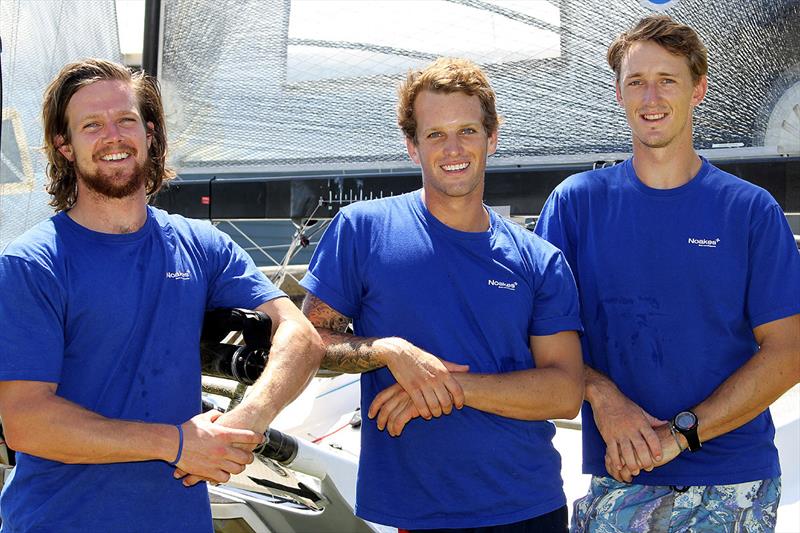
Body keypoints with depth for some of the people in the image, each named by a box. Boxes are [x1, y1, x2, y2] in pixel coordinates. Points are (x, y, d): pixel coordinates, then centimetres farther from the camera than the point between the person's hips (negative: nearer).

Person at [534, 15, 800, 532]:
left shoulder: (751, 210, 0)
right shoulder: (576, 202, 3)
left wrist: (680, 434, -13)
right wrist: (602, 396, -16)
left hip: (735, 483, 0)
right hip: (618, 479, 1)